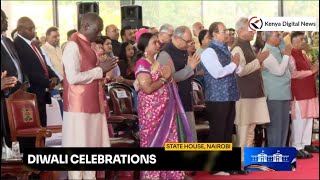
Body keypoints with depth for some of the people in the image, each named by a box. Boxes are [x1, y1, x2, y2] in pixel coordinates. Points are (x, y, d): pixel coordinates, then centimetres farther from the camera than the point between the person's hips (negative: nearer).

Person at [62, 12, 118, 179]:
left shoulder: (91, 45, 14)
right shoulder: (73, 45, -14)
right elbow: (73, 77, -22)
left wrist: (104, 69, 5)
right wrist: (100, 69, -15)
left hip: (93, 104, 9)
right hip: (79, 106, -9)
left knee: (93, 145, 12)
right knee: (78, 148, -3)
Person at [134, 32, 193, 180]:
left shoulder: (157, 62, 13)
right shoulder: (142, 64, -13)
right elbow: (148, 88, -23)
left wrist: (169, 78, 2)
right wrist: (164, 78, -12)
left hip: (165, 109, 8)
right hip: (151, 111, -8)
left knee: (168, 142, 9)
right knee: (153, 142, -2)